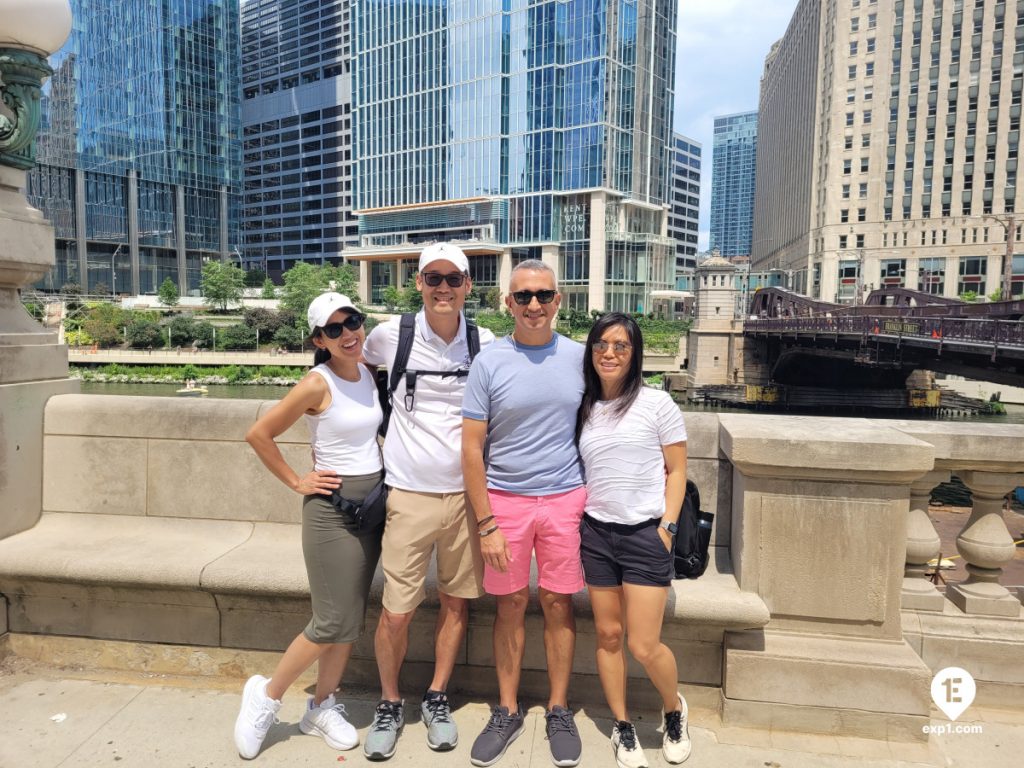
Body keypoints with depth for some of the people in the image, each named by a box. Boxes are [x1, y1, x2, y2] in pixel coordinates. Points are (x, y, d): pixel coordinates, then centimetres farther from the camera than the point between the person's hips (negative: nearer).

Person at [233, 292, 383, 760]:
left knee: (352, 618, 13)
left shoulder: (368, 374, 5)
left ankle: (322, 708, 30)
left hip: (373, 501, 6)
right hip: (333, 507, -6)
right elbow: (259, 434, -13)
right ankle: (266, 694, 23)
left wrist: (380, 497, 12)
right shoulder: (318, 384, -15)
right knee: (333, 622, -1)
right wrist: (297, 482, -9)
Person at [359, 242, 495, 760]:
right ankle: (390, 704, 29)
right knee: (396, 613, 3)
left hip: (467, 493, 2)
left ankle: (436, 699, 34)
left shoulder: (485, 343, -1)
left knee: (456, 602, 13)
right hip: (410, 496, -2)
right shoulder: (390, 334, -5)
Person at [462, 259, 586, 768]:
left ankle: (559, 711, 28)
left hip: (565, 498, 1)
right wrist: (486, 524, -8)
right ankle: (507, 711, 28)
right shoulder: (489, 362, -5)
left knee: (558, 604, 9)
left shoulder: (578, 357, 1)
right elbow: (472, 449, -5)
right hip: (505, 499, -1)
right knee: (510, 605, 10)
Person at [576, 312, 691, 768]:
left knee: (644, 646, -2)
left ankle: (674, 709, 30)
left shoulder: (656, 403, -5)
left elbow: (676, 471, -2)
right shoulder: (584, 409, 6)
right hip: (596, 533, 4)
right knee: (608, 635, 11)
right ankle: (622, 726, 30)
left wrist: (667, 527, -8)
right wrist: (575, 521, 4)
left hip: (645, 534, -4)